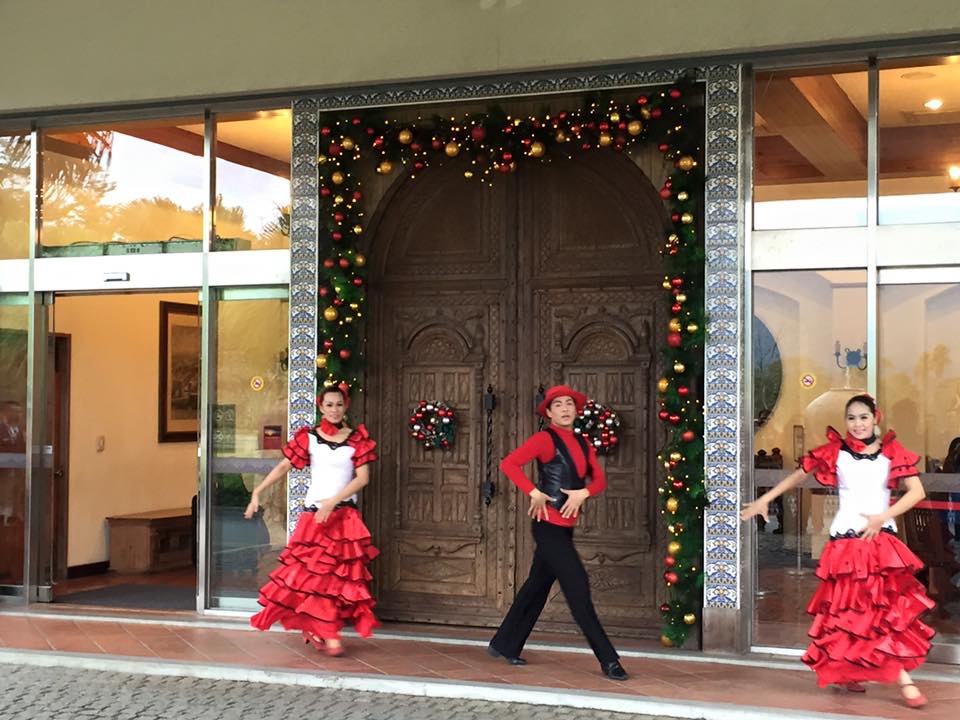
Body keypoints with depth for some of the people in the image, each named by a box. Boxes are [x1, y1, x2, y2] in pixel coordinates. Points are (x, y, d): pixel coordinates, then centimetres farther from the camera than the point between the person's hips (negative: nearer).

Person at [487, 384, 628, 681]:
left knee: (537, 586, 14)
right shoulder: (545, 440, -9)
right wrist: (534, 493, -22)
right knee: (578, 587, -8)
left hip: (566, 527, 8)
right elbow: (509, 463, -18)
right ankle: (608, 661, -5)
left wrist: (583, 493, -11)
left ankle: (505, 645, 27)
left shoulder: (582, 444, 13)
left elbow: (599, 479, 9)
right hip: (549, 525, -8)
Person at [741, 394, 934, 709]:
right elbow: (797, 476, 9)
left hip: (882, 539, 1)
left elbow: (917, 491, -3)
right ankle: (846, 673, 7)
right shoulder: (836, 451, 2)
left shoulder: (892, 452, 2)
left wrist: (882, 517, -13)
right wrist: (763, 500, 7)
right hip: (846, 539, -1)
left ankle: (902, 678, 2)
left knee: (891, 604, -3)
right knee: (848, 608, 0)